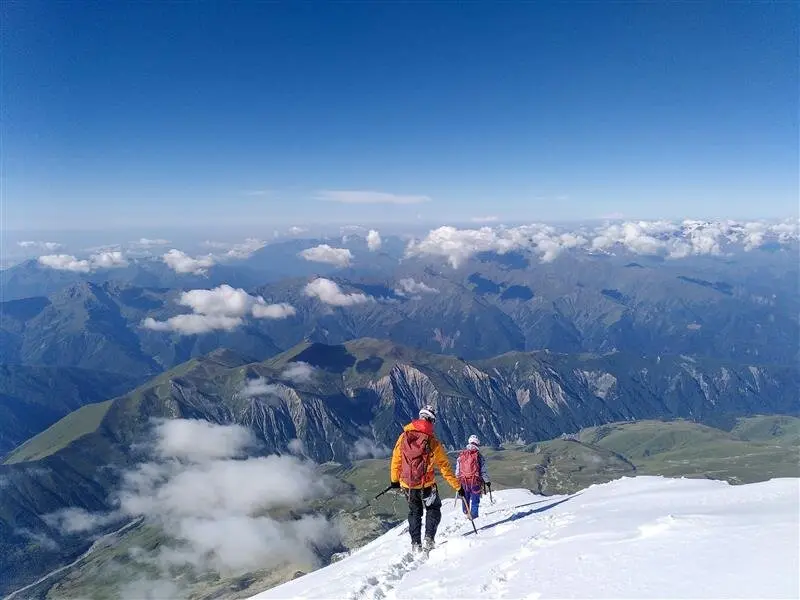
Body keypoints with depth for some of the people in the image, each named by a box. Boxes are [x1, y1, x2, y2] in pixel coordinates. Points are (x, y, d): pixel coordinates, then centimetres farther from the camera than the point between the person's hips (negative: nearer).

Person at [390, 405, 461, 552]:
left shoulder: (404, 436, -5)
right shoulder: (433, 442, -11)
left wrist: (395, 479, 19)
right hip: (426, 485, -3)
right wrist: (458, 486, 2)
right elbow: (445, 467, -7)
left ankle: (416, 544, 16)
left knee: (414, 512, 22)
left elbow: (396, 459, 4)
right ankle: (429, 538, 3)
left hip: (407, 484, 3)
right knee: (433, 509, 21)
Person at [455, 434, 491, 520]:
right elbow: (483, 471, -5)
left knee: (465, 499, 20)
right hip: (475, 481, -3)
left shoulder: (461, 455, 3)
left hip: (463, 481, 3)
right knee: (475, 501, 7)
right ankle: (474, 516, 6)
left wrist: (458, 480, 22)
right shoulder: (479, 456, -7)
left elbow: (457, 470, 8)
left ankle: (466, 514, 29)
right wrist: (487, 481, 8)